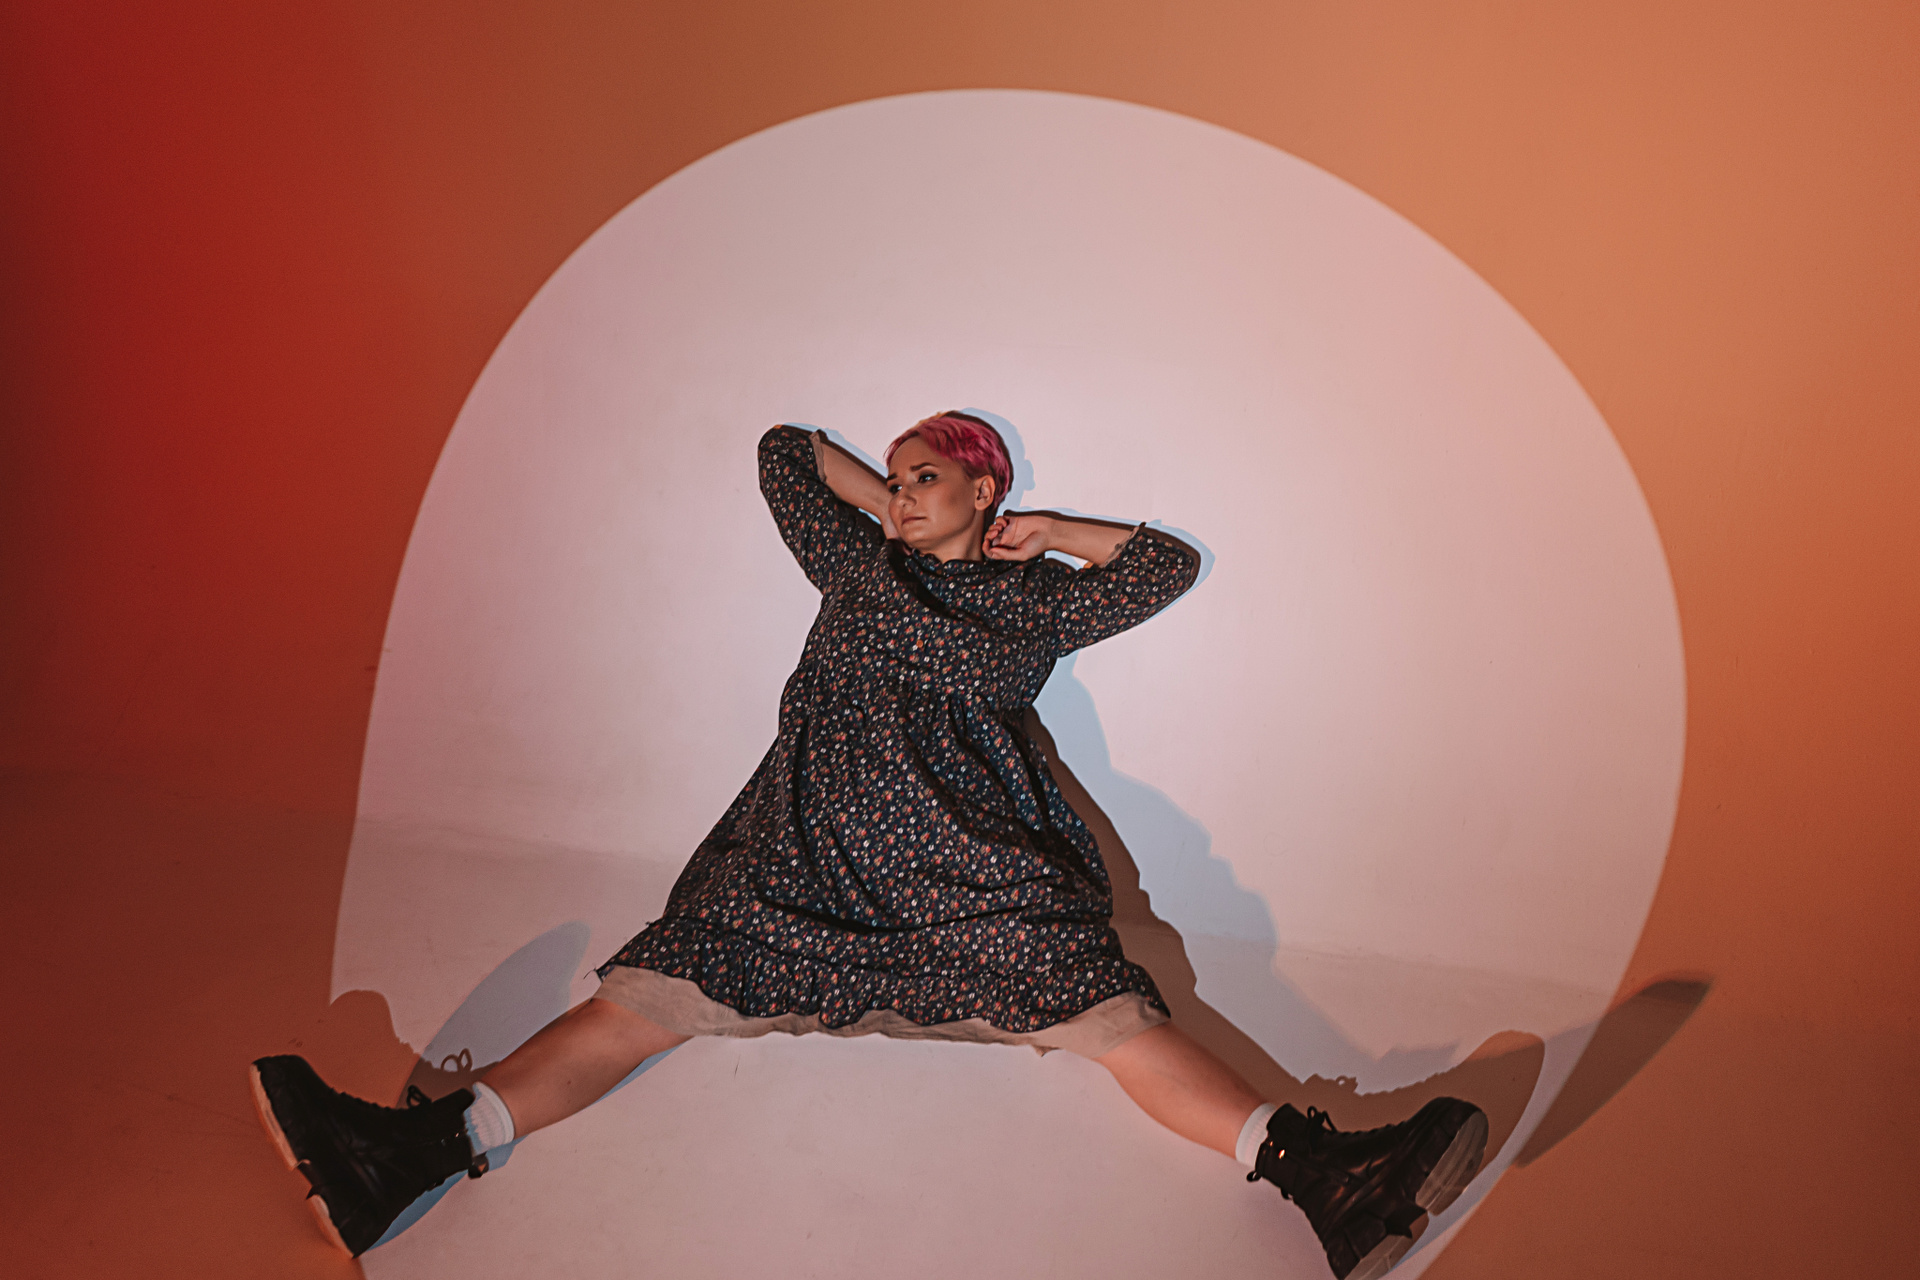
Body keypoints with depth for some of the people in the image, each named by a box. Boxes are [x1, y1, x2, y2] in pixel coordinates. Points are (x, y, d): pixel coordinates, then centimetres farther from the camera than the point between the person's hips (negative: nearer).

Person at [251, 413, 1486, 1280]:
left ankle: (1310, 1165, -34)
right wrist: (887, 509, 30)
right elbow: (784, 448, 37)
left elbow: (1174, 562, 24)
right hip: (810, 850, 2)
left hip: (976, 863, -1)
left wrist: (1045, 529, 23)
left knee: (1105, 1011, -21)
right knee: (651, 991, -15)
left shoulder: (1037, 599, 21)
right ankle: (418, 1152, -25)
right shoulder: (856, 562, 27)